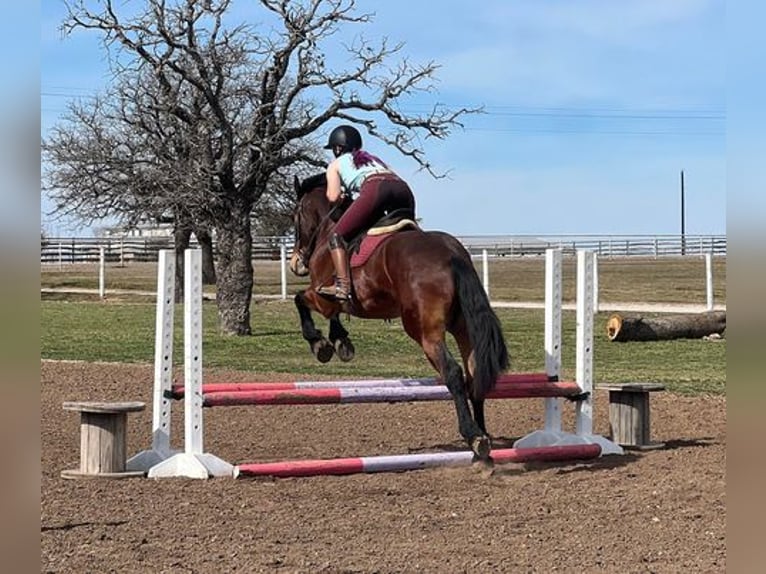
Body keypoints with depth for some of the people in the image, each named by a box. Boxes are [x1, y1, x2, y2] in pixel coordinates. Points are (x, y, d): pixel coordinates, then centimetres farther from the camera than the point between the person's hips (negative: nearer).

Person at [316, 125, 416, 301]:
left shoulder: (336, 164, 27)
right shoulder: (372, 158, 42)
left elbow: (334, 196, 14)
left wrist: (342, 192, 38)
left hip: (374, 189, -5)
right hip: (403, 189, 5)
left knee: (337, 235, 0)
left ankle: (343, 286, -17)